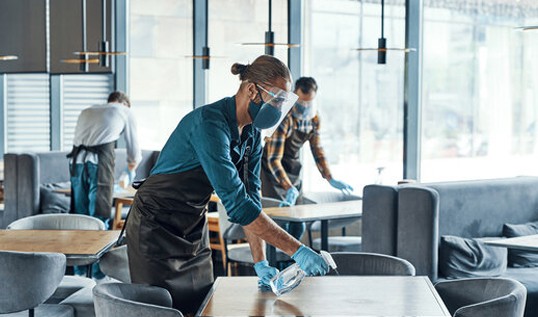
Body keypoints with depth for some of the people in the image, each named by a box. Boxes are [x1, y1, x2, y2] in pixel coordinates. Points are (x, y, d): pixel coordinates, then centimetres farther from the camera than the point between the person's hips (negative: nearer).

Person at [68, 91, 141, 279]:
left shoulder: (86, 112, 32)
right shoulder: (125, 111, 20)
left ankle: (79, 270, 16)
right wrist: (131, 170, 44)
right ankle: (98, 272, 3)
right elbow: (134, 150, 24)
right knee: (100, 216, 0)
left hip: (76, 159, 4)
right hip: (100, 160, -4)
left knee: (79, 214, 11)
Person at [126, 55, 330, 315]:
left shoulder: (252, 134, -1)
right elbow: (235, 202, -35)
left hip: (196, 230, 8)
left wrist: (260, 262, -7)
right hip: (158, 229, -8)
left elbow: (250, 197, 2)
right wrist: (296, 250, -34)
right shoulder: (209, 124, -29)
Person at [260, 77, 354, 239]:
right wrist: (289, 188, -42)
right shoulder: (283, 118, -28)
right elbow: (273, 159, -32)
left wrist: (330, 179, 0)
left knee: (298, 226, 8)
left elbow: (317, 149, 8)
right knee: (279, 223, -15)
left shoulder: (314, 118, -4)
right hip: (272, 170, -7)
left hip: (292, 171, 7)